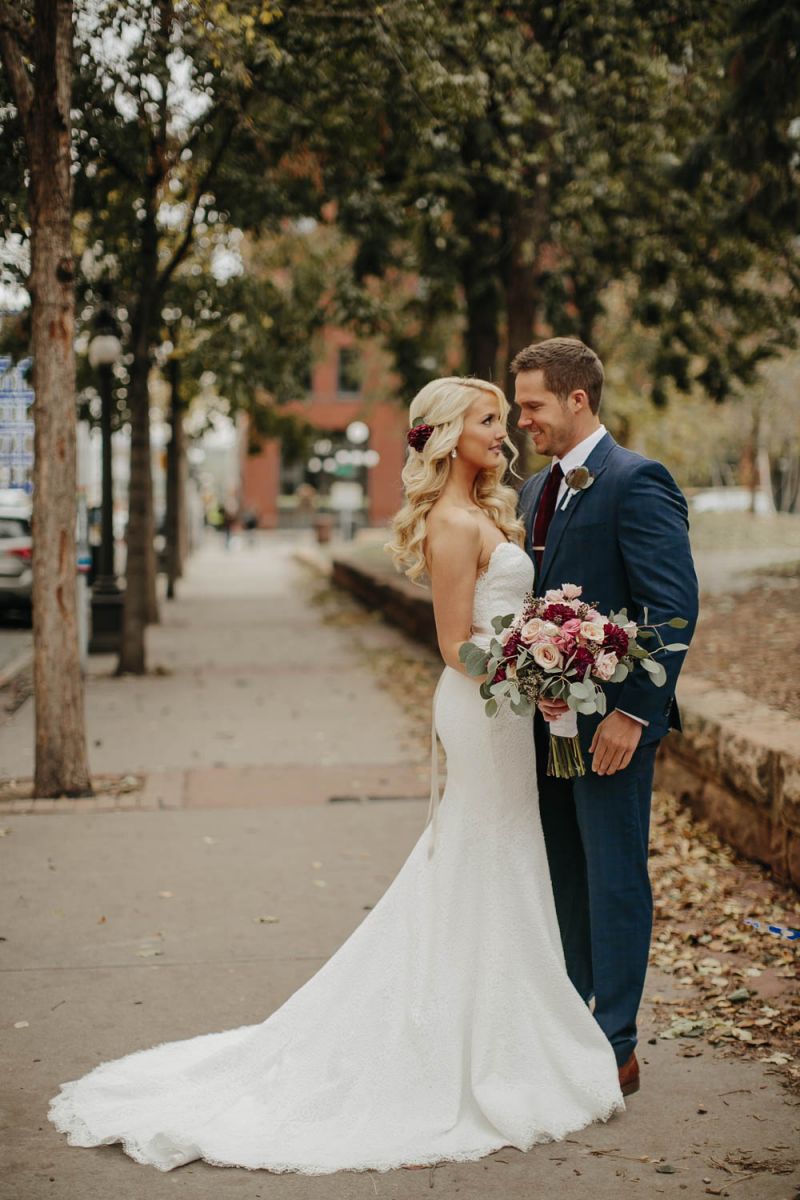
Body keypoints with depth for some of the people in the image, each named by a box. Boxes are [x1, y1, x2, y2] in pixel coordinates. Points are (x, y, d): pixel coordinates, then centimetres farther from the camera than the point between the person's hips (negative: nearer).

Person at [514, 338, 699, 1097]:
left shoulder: (636, 483, -13)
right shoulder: (536, 492, 13)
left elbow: (674, 607, -18)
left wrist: (632, 712, -21)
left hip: (610, 722, -8)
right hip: (547, 716, 8)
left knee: (613, 879, 1)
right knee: (563, 878, 16)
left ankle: (615, 1047, 11)